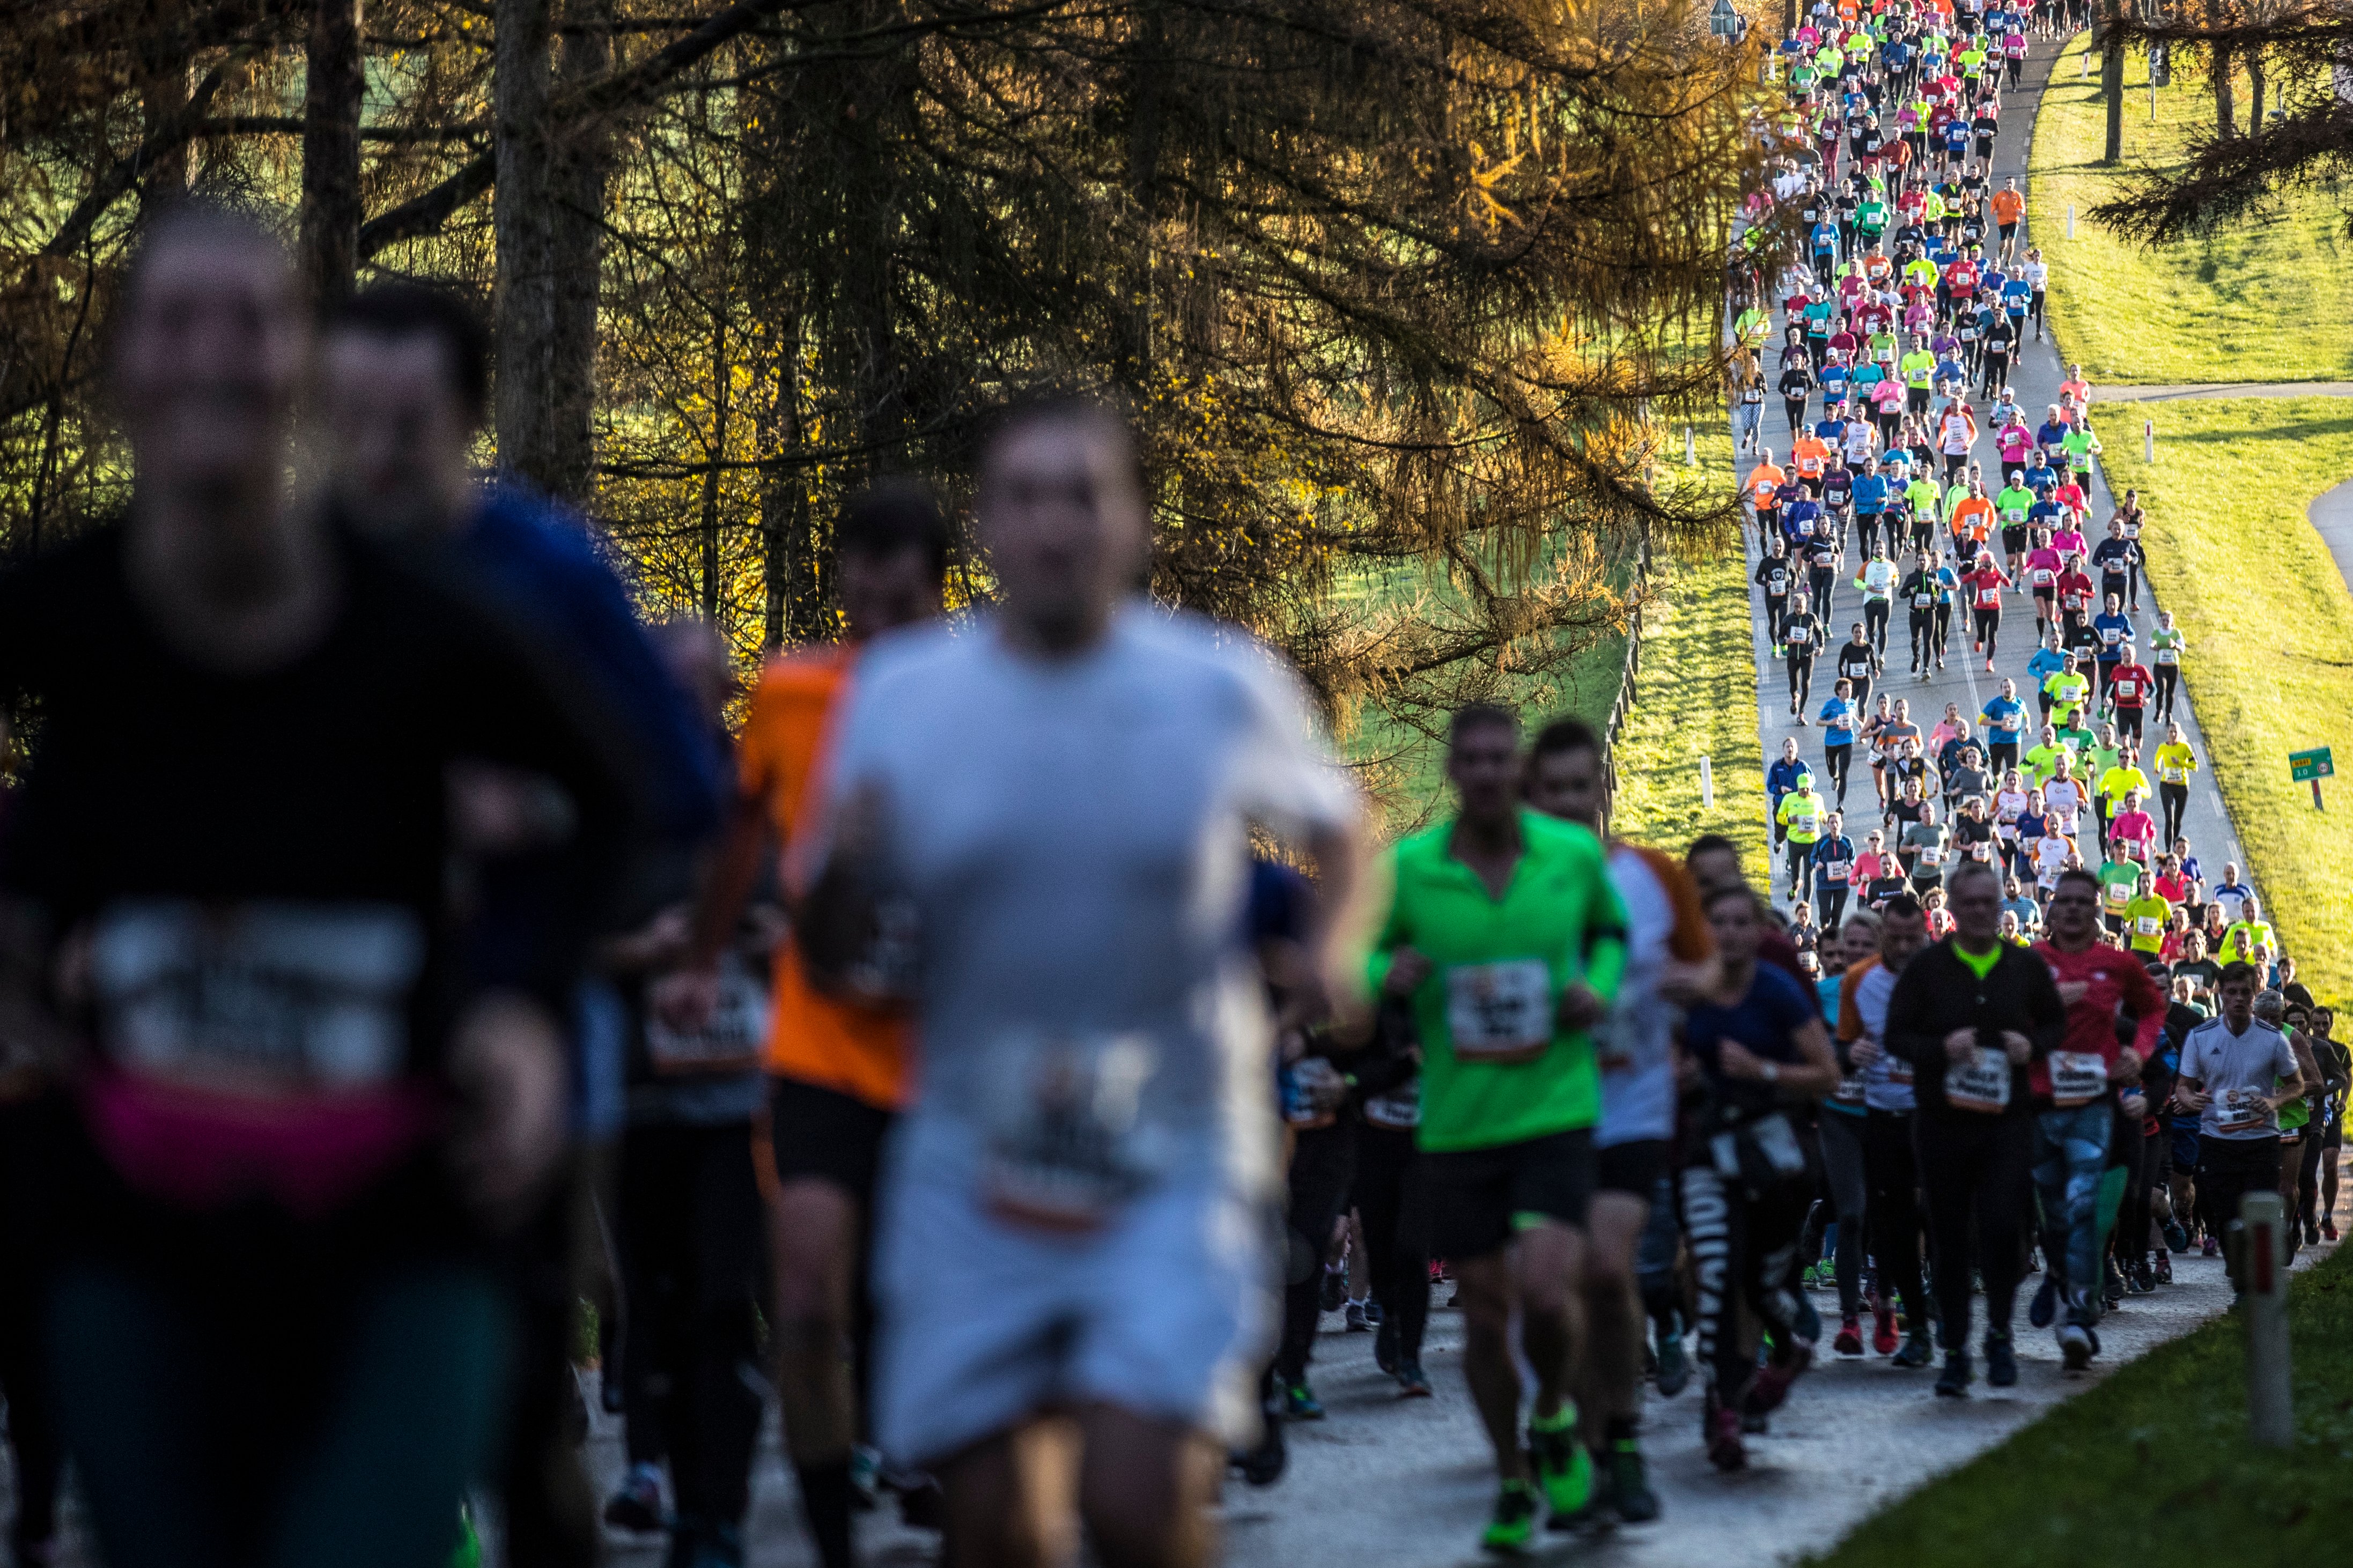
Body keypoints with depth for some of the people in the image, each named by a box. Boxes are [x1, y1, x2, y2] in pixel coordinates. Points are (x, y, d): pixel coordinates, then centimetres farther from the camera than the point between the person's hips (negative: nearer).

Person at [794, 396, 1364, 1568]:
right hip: (973, 1164, 2)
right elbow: (832, 965, 4)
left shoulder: (1225, 690, -3)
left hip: (1176, 1163, -2)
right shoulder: (900, 694, 0)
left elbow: (1332, 822, 18)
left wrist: (1326, 943, -3)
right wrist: (845, 869, -18)